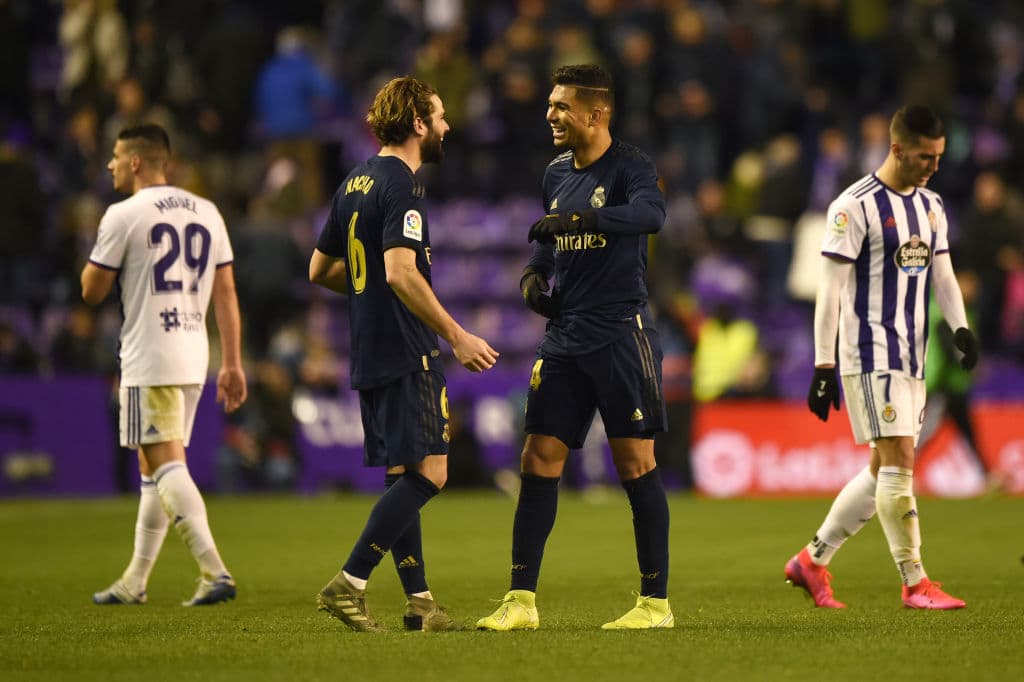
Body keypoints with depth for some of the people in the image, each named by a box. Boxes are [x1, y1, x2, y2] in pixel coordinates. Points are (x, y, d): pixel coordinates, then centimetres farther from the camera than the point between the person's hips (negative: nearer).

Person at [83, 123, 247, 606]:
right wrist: (232, 364, 12)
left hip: (148, 360, -7)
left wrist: (95, 259, 17)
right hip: (194, 357, 7)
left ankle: (215, 570, -25)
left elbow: (91, 291, -4)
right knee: (153, 468, 15)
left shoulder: (124, 216, -8)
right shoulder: (206, 213, 11)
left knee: (165, 464, -11)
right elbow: (226, 293, 10)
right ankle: (134, 581, 22)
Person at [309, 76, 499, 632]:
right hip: (405, 354, -10)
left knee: (402, 476, 10)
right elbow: (400, 273, -25)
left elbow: (320, 269, 22)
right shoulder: (401, 185, -13)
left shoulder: (355, 183, 16)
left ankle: (419, 600, 10)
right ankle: (348, 585, -15)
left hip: (369, 355, 10)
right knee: (427, 472, -10)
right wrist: (456, 336, -22)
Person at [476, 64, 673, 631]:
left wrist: (579, 218, -39)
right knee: (539, 461, 1)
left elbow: (651, 213, -29)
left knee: (636, 465, -4)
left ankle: (656, 602, 3)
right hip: (565, 339, 7)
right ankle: (521, 601, 4)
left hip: (621, 334, -7)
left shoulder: (628, 165, -8)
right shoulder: (556, 173, 14)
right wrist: (533, 277, 6)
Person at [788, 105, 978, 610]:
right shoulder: (855, 206, -10)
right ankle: (914, 583, -9)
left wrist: (960, 328, -2)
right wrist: (823, 366, -14)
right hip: (871, 355, -8)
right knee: (899, 460, -12)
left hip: (912, 359, 8)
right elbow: (830, 289, -11)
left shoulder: (931, 207, 13)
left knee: (884, 472, 9)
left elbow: (942, 274, 17)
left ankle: (812, 560, 21)